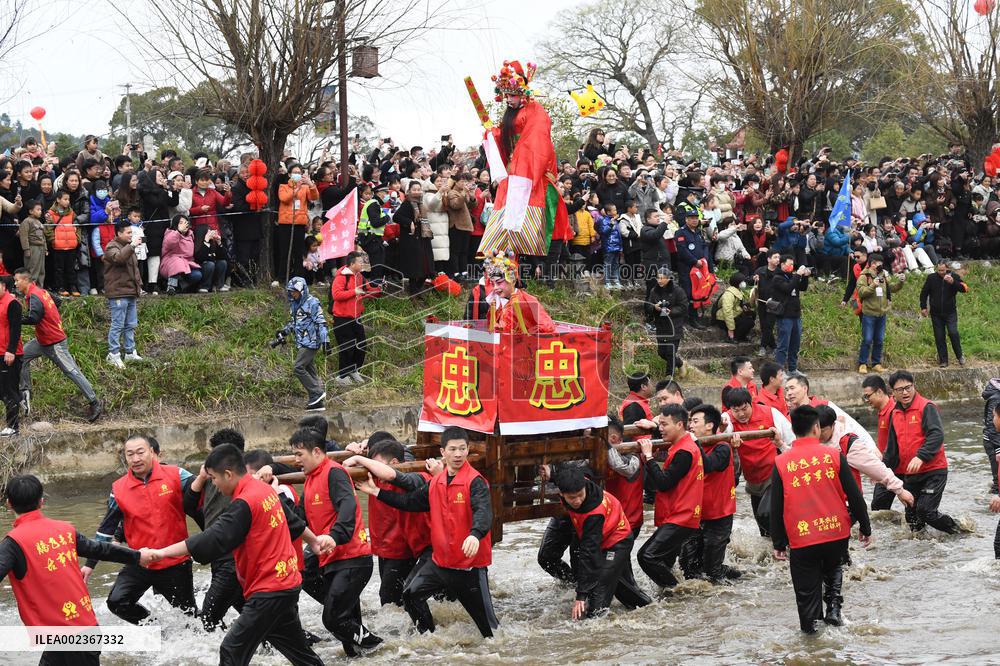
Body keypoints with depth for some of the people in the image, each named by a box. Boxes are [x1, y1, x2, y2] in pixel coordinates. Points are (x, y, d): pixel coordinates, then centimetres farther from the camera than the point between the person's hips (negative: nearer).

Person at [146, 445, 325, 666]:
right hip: (288, 582, 10)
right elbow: (292, 520, 22)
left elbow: (211, 540, -25)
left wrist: (162, 552, -24)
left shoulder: (244, 504, -20)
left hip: (268, 592, -10)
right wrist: (313, 540, 39)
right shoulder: (266, 489, 7)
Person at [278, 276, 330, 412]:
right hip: (302, 343, 9)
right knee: (310, 371, 8)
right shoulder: (294, 304, 14)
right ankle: (318, 403, 11)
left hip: (311, 342, -9)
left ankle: (317, 393, -8)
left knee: (299, 368, -15)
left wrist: (325, 340, -19)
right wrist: (284, 332, 13)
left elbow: (321, 323, -14)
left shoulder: (312, 303, -11)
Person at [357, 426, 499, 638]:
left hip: (470, 563, -7)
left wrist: (475, 534, -51)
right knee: (411, 594, 12)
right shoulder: (435, 483, 7)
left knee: (483, 615, 1)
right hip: (441, 560, 7)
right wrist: (376, 492, 16)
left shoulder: (475, 481, -15)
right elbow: (410, 501, 18)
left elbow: (483, 511, -31)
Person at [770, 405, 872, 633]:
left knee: (807, 587, 13)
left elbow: (776, 508, -1)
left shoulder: (781, 463, -5)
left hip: (801, 539, -1)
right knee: (833, 569, 28)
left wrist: (778, 544, 9)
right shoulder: (834, 456, -5)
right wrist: (865, 529, 12)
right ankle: (833, 606, 11)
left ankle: (810, 623, 11)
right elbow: (854, 496, -1)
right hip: (837, 533, 1)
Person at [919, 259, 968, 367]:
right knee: (939, 337, 3)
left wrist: (953, 282, -28)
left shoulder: (954, 276, -4)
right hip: (936, 313, 2)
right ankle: (943, 360, 11)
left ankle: (959, 356, 4)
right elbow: (924, 293, 10)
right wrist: (923, 307, 6)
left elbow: (965, 288, -15)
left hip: (950, 312, -2)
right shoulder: (931, 278, 0)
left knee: (953, 333, -15)